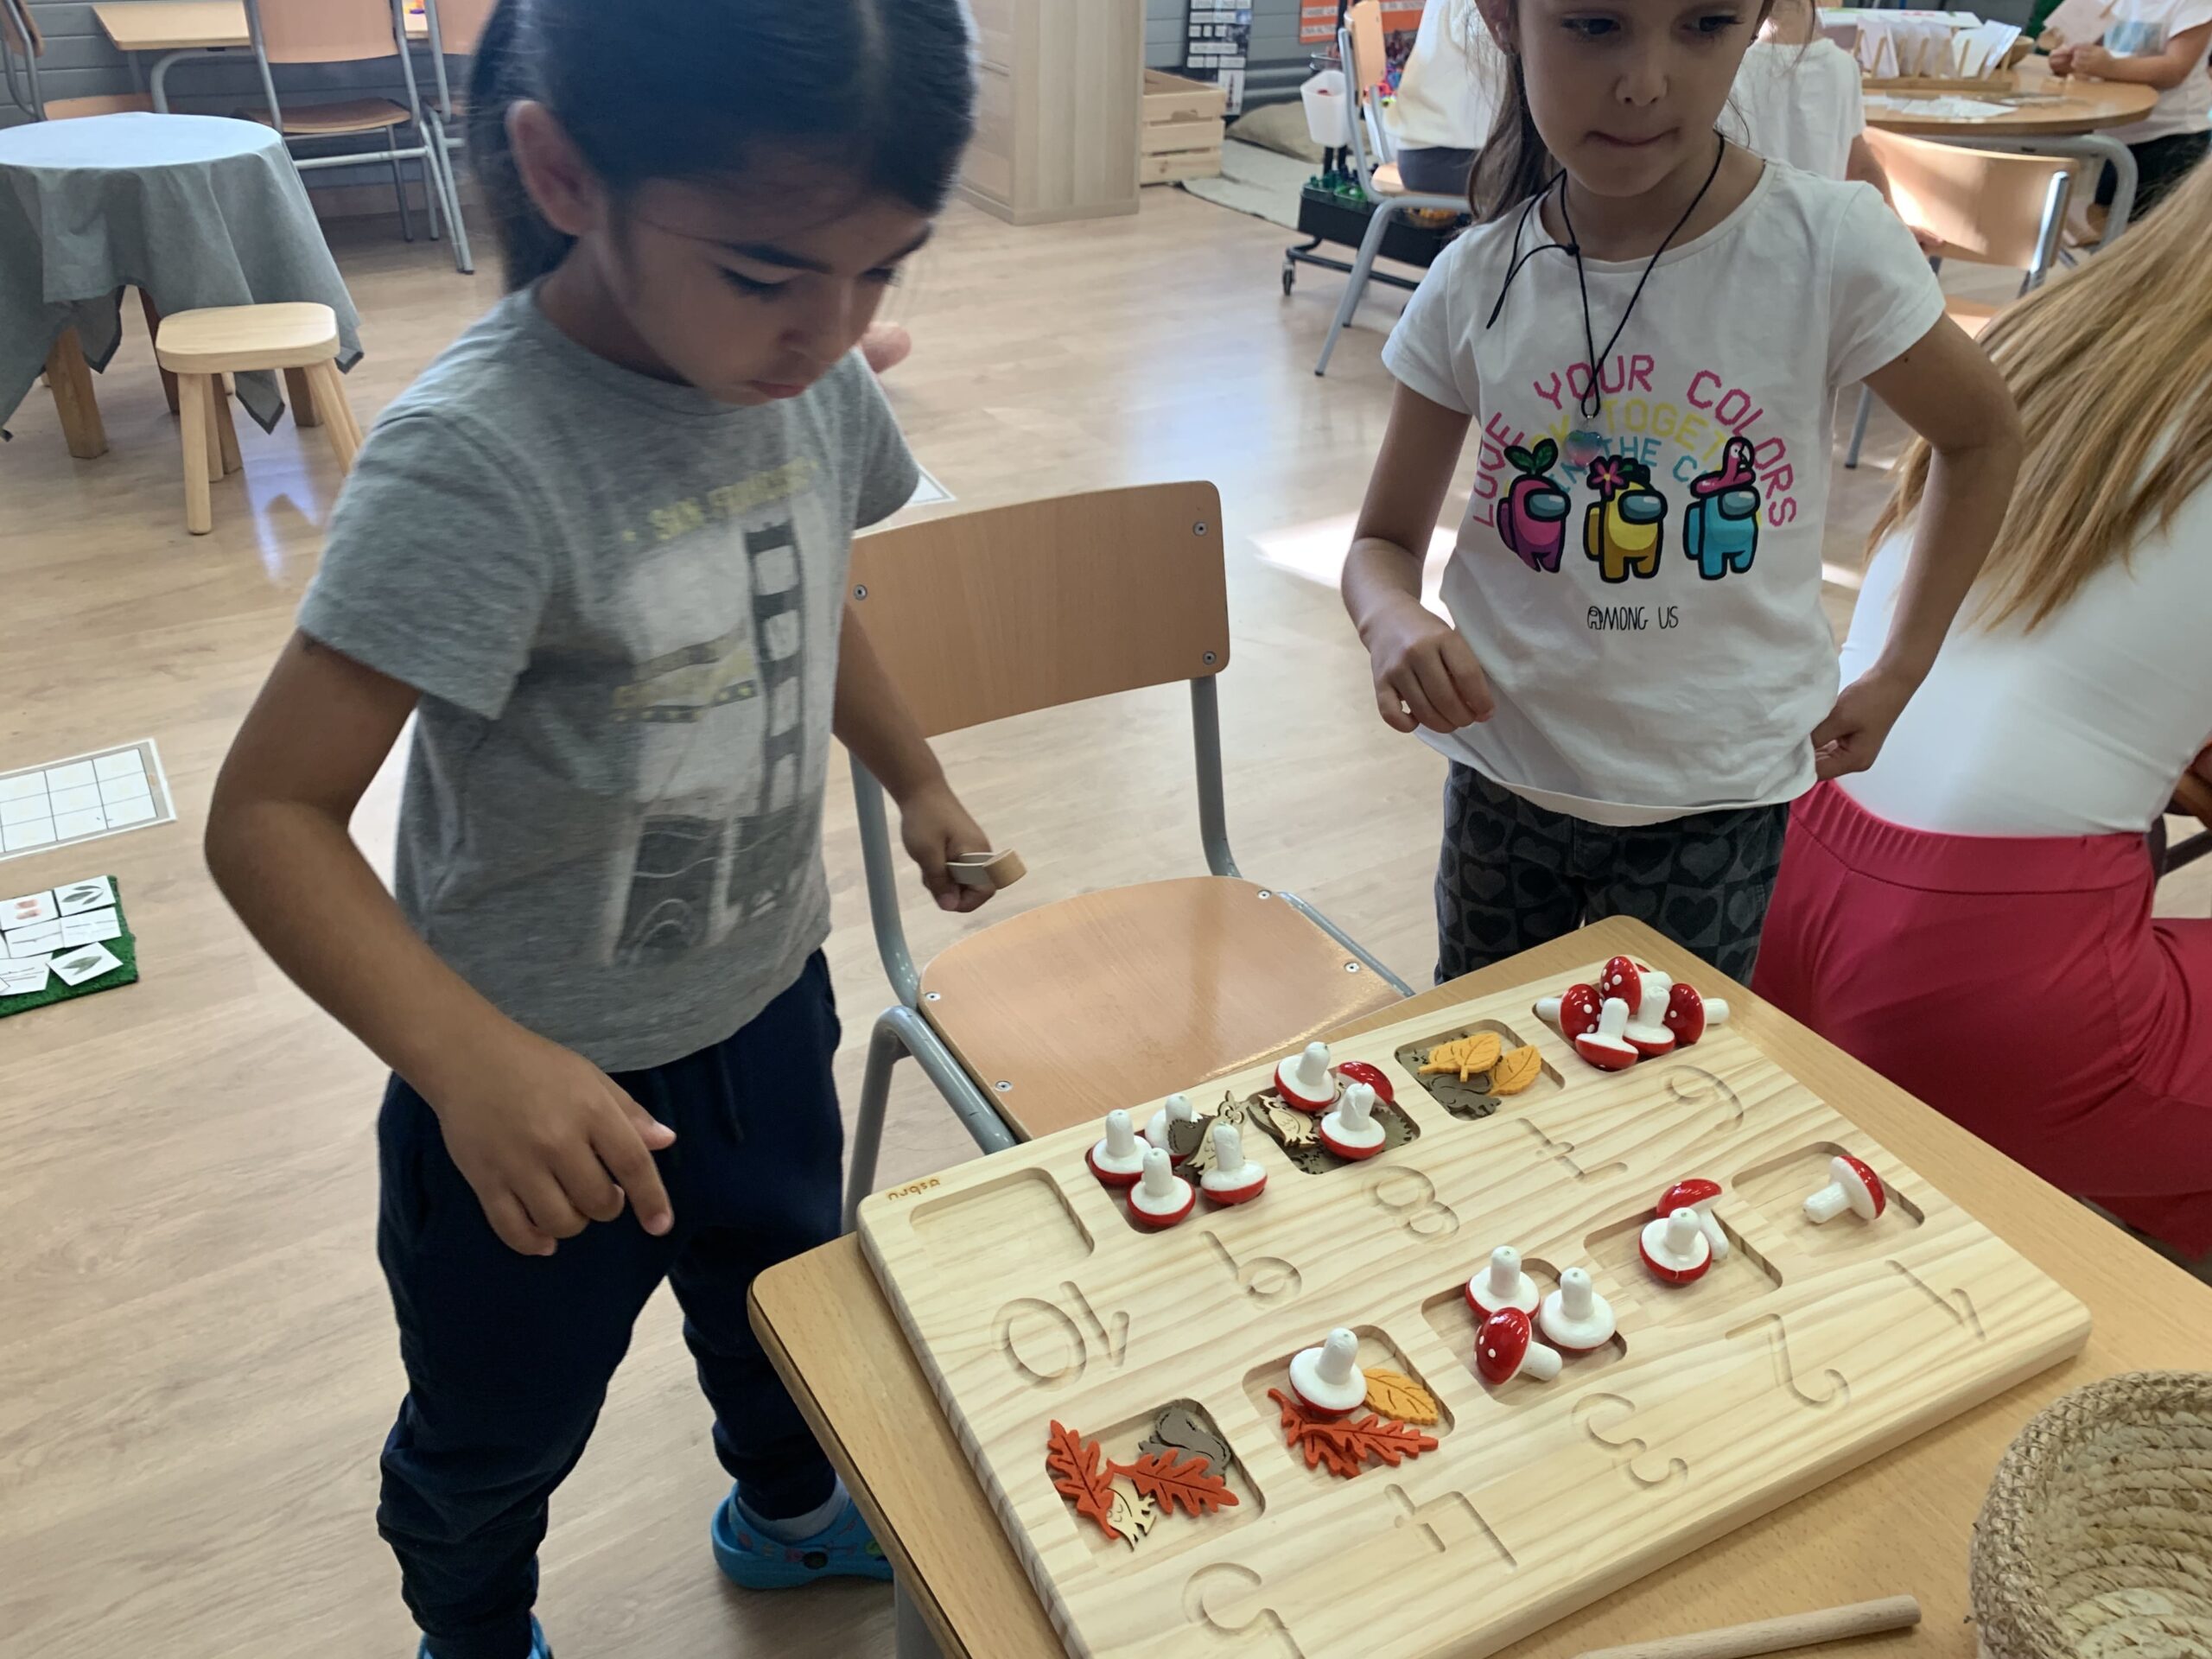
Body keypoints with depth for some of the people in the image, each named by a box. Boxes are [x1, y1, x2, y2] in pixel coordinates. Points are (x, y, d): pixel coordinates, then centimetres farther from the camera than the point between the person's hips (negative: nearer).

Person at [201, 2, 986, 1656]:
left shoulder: (812, 374, -10)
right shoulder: (477, 459, -31)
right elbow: (269, 811, -29)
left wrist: (919, 782, 18)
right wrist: (469, 1058, -41)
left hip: (769, 1007, 6)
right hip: (544, 1087, -5)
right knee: (498, 1436, 22)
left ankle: (788, 1512, 64)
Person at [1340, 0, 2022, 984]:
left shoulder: (1832, 247, -14)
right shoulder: (1475, 284, -8)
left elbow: (1982, 438, 4)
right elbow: (1384, 541, 0)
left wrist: (1899, 673, 0)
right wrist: (1394, 622, -22)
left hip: (1718, 800, -2)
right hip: (1503, 776, 2)